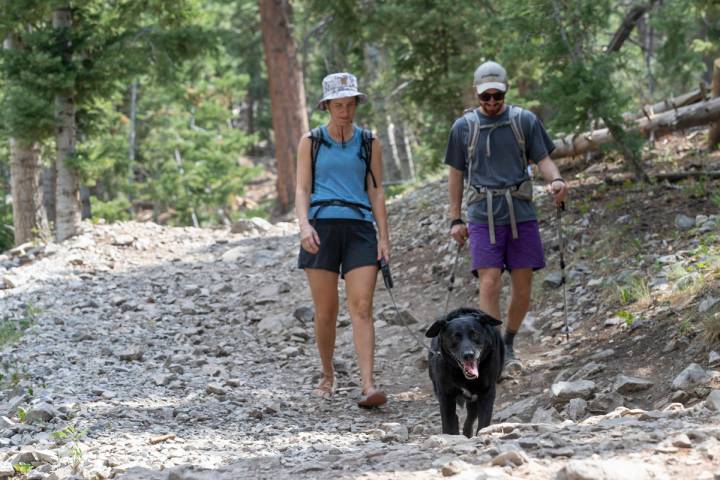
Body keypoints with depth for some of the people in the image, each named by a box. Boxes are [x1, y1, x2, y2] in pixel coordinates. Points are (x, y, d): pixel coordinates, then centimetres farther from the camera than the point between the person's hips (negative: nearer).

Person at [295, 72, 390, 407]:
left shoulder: (368, 143, 11)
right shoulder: (311, 142, 8)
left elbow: (376, 192, 11)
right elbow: (302, 189, 1)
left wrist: (384, 238, 3)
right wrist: (304, 224, -18)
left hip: (359, 229, 0)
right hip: (321, 228, 0)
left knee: (362, 308, -12)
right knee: (326, 311, 1)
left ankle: (368, 386, -22)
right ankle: (327, 376, 23)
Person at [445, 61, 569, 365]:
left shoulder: (525, 121, 6)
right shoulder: (463, 127, 7)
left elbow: (543, 159, 5)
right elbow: (455, 174, 14)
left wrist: (555, 180, -18)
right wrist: (455, 220, 10)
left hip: (521, 215, 1)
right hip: (483, 217, -1)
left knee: (522, 289, 4)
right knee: (490, 284, -13)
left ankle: (508, 343, 25)